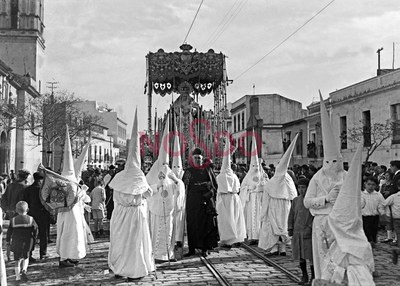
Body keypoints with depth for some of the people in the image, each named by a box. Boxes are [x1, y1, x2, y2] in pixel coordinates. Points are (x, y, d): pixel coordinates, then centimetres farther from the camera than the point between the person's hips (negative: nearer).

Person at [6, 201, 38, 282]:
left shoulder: (13, 220, -3)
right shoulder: (30, 219, -4)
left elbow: (9, 231, 1)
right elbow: (35, 229, -3)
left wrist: (8, 240, 15)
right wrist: (33, 238, 13)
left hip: (16, 242, 0)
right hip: (27, 242, 0)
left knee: (17, 259, 11)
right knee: (26, 257, 16)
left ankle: (17, 276, 9)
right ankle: (24, 270, -8)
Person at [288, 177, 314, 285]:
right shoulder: (296, 200, 10)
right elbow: (291, 216, 13)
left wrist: (310, 228, -16)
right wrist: (290, 229, 5)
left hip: (309, 232, -4)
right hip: (297, 232, 4)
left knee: (311, 256, -2)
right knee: (300, 255, 9)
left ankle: (313, 277, 12)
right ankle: (304, 275, 22)